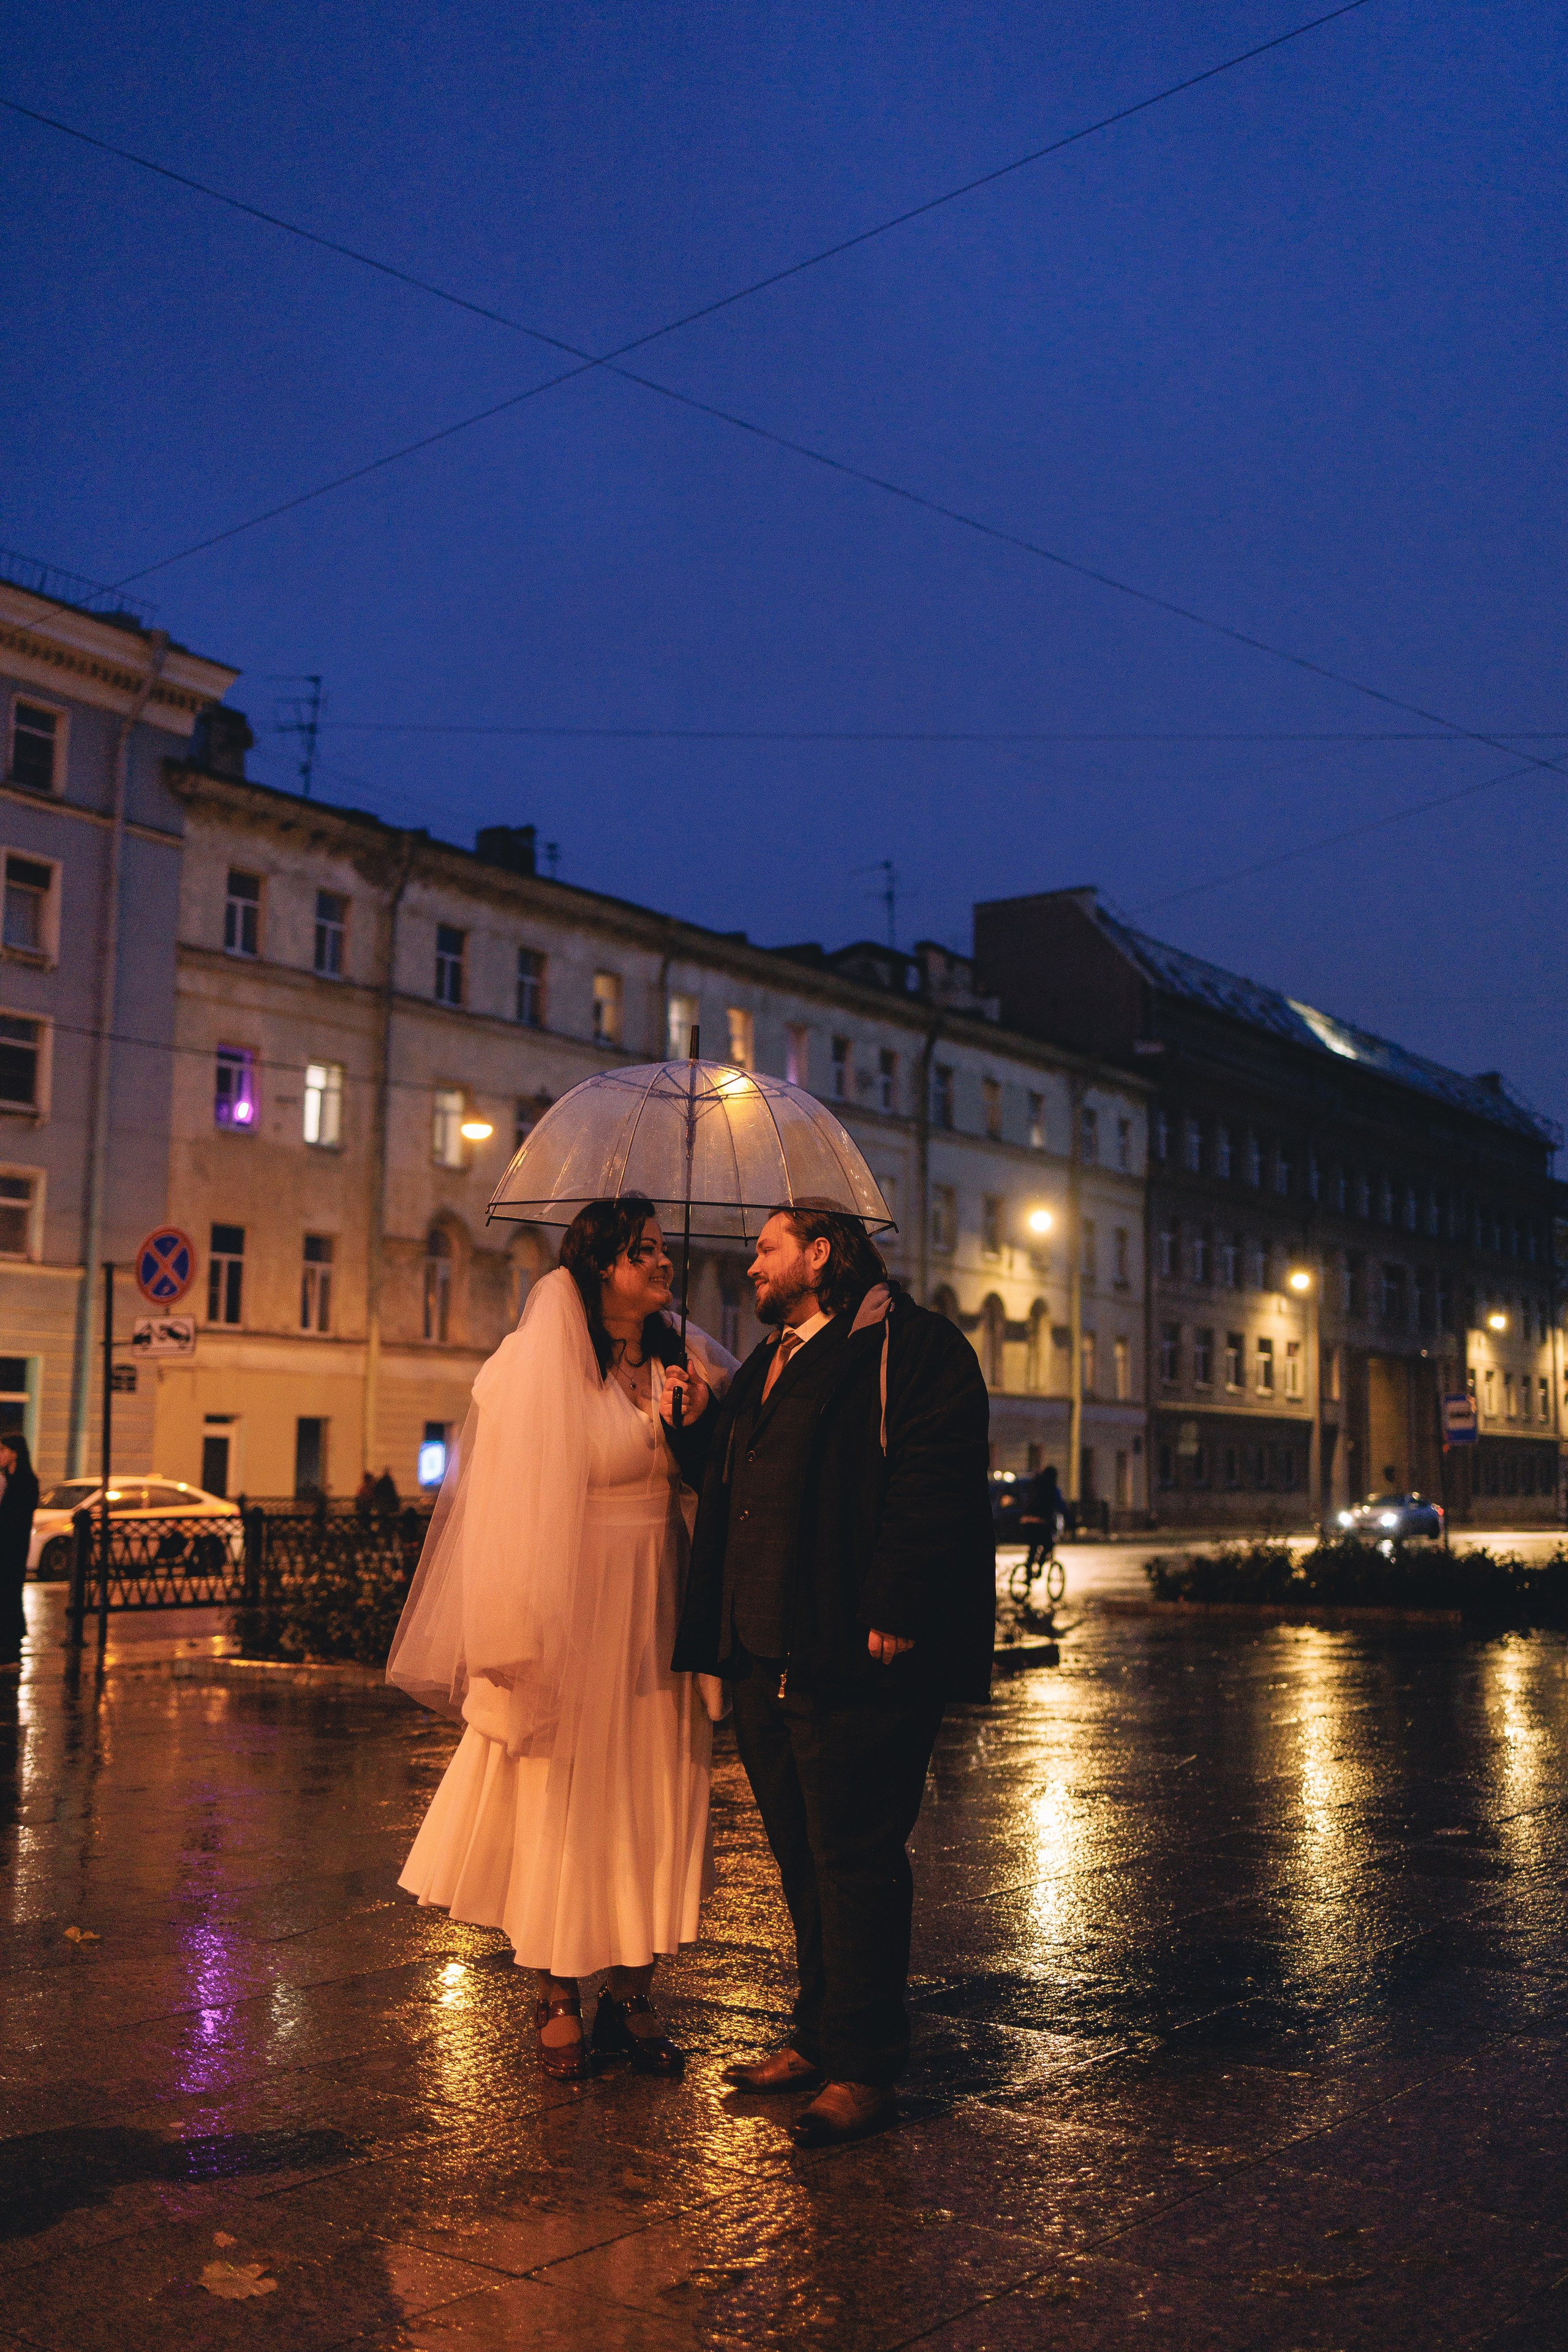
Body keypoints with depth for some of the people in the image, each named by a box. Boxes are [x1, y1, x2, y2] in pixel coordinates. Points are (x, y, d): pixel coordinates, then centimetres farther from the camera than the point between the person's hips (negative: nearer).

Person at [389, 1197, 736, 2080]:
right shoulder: (540, 1367, -7)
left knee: (651, 1802, 7)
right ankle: (559, 2000, 18)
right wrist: (522, 1637, -8)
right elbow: (513, 1513, -6)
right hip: (576, 1606, -4)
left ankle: (631, 1996, 19)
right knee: (565, 1799, 4)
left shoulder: (686, 1362, 7)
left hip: (658, 1609, 5)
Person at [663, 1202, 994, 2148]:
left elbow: (934, 1483, -18)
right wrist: (700, 1428, 10)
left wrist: (895, 1612, -24)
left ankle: (865, 2069, 8)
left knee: (855, 1860, -2)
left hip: (855, 1662, -9)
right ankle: (821, 2037, 30)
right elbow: (734, 1485, 27)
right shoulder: (770, 1366, 21)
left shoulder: (909, 1345, -8)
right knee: (803, 1856, 17)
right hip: (769, 1660, 9)